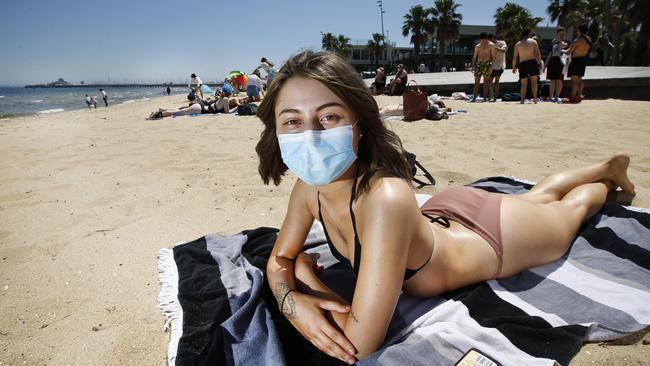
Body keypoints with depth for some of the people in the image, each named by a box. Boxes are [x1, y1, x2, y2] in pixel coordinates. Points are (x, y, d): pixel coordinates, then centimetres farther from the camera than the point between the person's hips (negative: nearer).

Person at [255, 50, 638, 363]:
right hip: (446, 213, 5)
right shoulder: (310, 187, -24)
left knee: (568, 209, 30)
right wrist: (294, 301, -31)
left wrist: (308, 276, -27)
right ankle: (607, 167, 62)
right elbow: (280, 260, -10)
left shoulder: (386, 198, -47)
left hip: (498, 235, -5)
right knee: (540, 196, 35)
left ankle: (612, 172, 61)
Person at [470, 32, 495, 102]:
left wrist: (491, 65, -9)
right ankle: (474, 97, -2)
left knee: (486, 81, -2)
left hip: (487, 64, -3)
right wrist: (472, 66, 4)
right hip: (478, 63, 3)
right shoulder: (477, 46, 13)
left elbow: (493, 56, 2)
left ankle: (485, 97, -1)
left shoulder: (491, 45, 5)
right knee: (476, 81, -2)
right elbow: (474, 57, 14)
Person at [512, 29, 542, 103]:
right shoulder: (533, 41, 5)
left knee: (523, 84, 3)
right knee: (534, 82, 4)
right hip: (532, 62, -1)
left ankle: (522, 99, -8)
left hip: (522, 64, 1)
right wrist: (539, 62, 9)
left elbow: (515, 57, 8)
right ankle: (535, 98, -2)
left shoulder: (517, 44, 10)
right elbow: (538, 54, -2)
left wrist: (514, 67, 16)